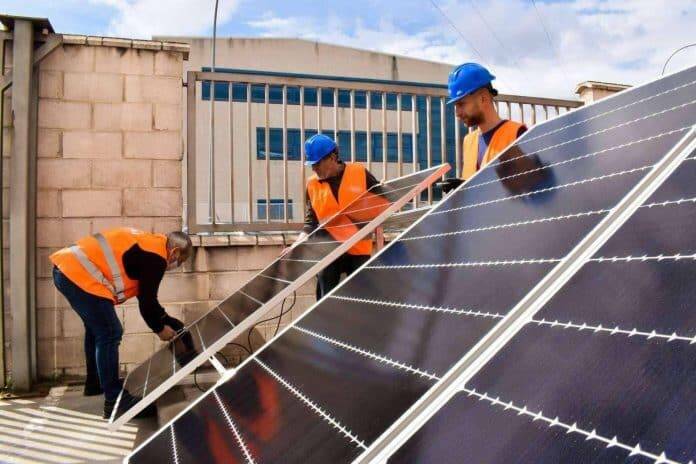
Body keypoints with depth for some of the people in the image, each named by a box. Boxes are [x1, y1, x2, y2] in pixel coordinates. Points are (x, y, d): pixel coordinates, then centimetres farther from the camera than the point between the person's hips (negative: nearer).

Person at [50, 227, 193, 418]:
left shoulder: (146, 243, 19)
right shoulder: (156, 257, -10)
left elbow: (146, 297, 25)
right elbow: (147, 300, -7)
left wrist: (169, 322, 26)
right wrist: (159, 328, 10)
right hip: (79, 274, -11)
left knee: (96, 328, 25)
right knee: (110, 334, -6)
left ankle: (95, 384, 40)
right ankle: (114, 400, -1)